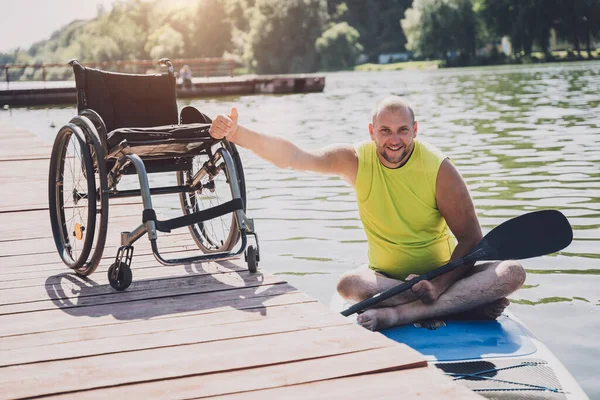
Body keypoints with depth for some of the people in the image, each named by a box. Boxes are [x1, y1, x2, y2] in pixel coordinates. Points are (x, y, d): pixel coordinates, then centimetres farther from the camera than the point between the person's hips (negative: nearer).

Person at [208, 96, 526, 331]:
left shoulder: (438, 168, -13)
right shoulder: (357, 161, -8)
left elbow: (471, 238, -13)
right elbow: (292, 156, -20)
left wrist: (441, 283, -28)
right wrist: (237, 134, -35)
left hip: (444, 272, 0)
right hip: (386, 277, 0)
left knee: (512, 273, -27)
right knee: (349, 286, -34)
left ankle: (399, 314, -38)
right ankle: (464, 304, -27)